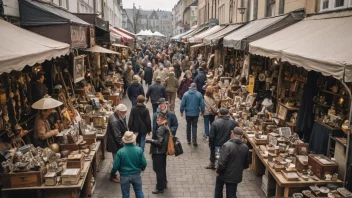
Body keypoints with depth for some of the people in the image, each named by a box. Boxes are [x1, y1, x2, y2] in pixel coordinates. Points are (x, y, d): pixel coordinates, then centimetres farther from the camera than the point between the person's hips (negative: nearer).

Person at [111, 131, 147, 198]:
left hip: (124, 176, -1)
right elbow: (144, 163, -8)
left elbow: (116, 166, -13)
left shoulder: (120, 152, -18)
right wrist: (142, 168, 16)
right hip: (136, 175, 2)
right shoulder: (139, 150, -14)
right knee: (139, 192, 18)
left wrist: (112, 173, 9)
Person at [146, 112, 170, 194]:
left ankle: (160, 188, 12)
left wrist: (149, 140, -25)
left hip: (158, 152, -9)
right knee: (162, 169, 21)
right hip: (163, 152, 9)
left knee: (158, 170, 2)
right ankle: (164, 184, 34)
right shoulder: (166, 128, 6)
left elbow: (159, 142, -26)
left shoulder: (160, 129, -22)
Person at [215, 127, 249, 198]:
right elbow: (246, 164, 8)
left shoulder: (227, 145, -23)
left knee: (218, 188, 23)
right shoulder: (245, 147, -3)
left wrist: (218, 171, -7)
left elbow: (222, 162, -25)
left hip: (225, 174, -4)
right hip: (236, 176, 4)